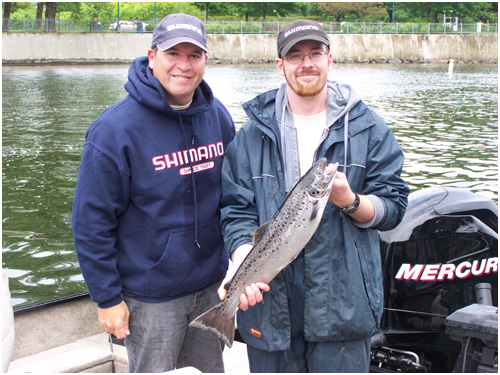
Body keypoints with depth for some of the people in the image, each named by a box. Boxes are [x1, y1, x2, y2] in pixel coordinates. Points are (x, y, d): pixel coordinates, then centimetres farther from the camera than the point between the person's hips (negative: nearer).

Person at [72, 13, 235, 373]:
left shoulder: (219, 117, 1)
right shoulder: (115, 128, -16)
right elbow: (92, 222, -14)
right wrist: (107, 298, -13)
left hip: (213, 287, 5)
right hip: (151, 297, -5)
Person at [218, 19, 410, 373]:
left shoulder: (366, 127, 4)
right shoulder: (253, 133, 5)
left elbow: (394, 207, 2)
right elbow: (236, 209, 0)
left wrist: (351, 201, -19)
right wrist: (243, 265, -17)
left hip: (342, 302, -1)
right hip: (270, 301, 1)